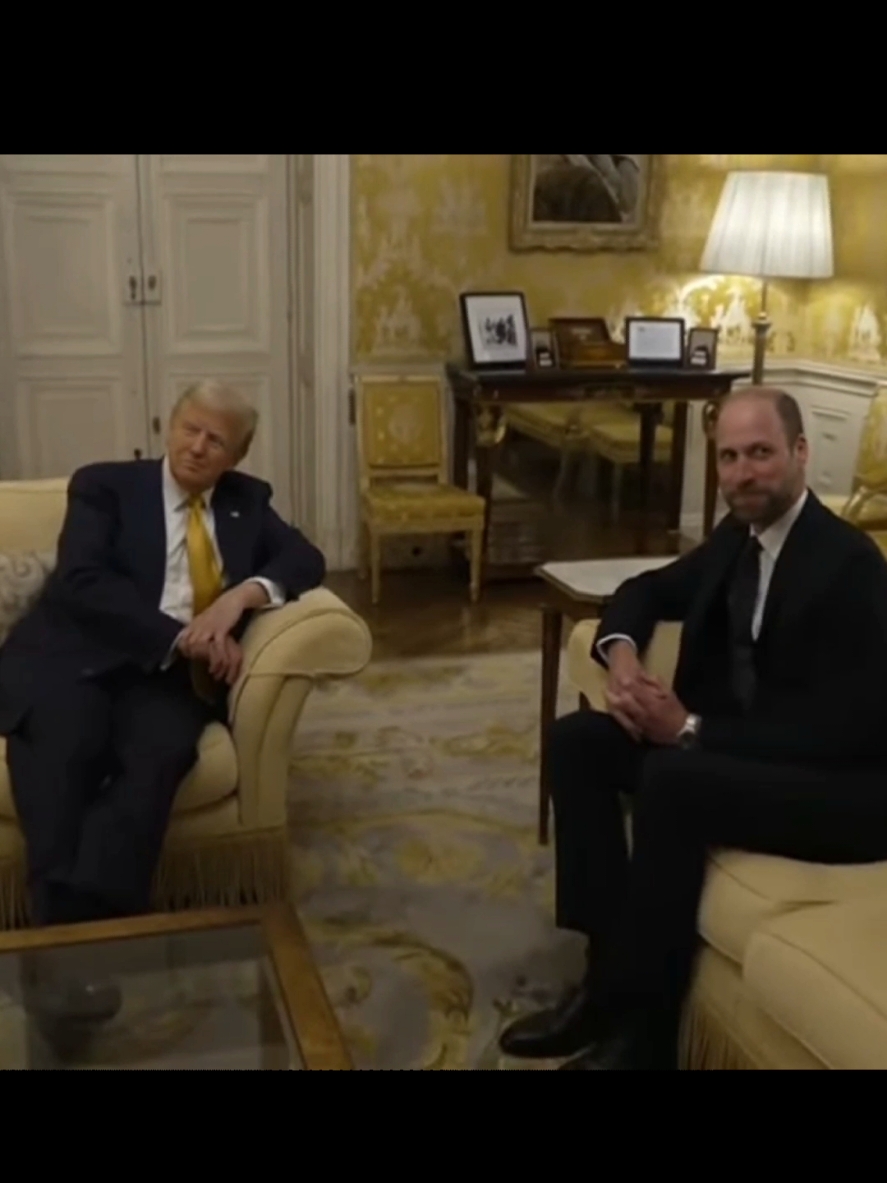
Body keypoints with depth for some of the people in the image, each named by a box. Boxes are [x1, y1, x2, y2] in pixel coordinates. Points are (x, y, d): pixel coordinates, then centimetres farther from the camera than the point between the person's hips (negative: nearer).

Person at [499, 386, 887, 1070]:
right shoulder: (737, 537, 5)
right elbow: (651, 589, 20)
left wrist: (692, 730, -24)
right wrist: (621, 650, -4)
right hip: (737, 746, 9)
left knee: (673, 777, -33)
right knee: (578, 739, -6)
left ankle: (641, 1030, -18)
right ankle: (611, 971, -8)